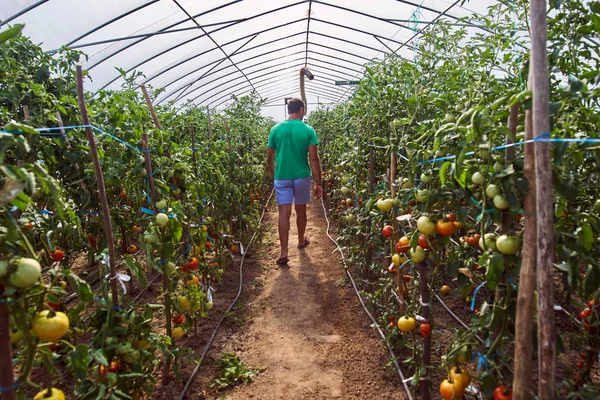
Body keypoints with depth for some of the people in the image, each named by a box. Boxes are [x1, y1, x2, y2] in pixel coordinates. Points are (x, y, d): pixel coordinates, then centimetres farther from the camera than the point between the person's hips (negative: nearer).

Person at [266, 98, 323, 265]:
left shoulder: (276, 129, -1)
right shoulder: (308, 130, -6)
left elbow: (269, 158, 3)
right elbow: (313, 158, -10)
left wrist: (273, 174, 20)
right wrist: (319, 183, -6)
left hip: (282, 177, 0)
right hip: (302, 177, 0)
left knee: (284, 213, -1)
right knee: (301, 210, 17)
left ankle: (284, 252, -6)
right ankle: (301, 241, 37)